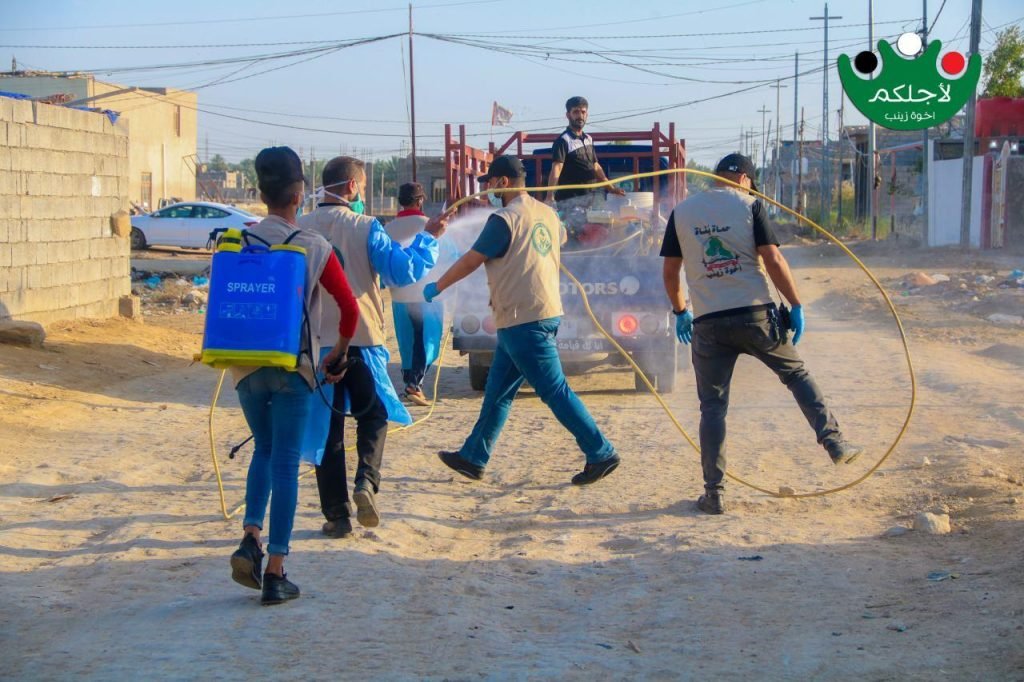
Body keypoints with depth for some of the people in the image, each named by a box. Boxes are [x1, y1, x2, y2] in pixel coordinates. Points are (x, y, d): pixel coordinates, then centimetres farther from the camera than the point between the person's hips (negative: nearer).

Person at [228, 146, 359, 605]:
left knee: (264, 451, 21)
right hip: (294, 365, -2)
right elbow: (349, 308, -3)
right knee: (285, 463, 2)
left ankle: (250, 538, 2)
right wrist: (338, 350, 14)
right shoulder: (314, 248, -5)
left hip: (246, 363, 3)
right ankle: (275, 573, 2)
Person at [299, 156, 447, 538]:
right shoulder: (365, 229, -8)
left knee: (327, 428, 8)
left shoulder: (301, 230, -1)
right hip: (362, 339, -2)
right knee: (373, 416, 18)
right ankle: (366, 481, -6)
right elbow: (404, 272, -10)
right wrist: (428, 238, 4)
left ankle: (337, 515, 7)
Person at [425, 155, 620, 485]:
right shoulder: (547, 214, 10)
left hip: (523, 321, -10)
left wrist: (436, 288, 7)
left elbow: (469, 262, -7)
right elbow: (560, 240, 31)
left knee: (555, 391, -7)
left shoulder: (505, 219, -14)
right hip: (548, 312, 10)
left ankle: (601, 454, -6)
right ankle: (473, 458, 23)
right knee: (497, 392, 15)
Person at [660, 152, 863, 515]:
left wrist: (680, 311, 25)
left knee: (713, 407, 7)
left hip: (708, 322, 2)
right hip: (755, 314, -2)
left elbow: (669, 270, 11)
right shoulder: (749, 205, 0)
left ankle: (714, 493, 6)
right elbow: (773, 260, -6)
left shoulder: (681, 212, 8)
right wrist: (796, 306, 0)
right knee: (797, 375, 19)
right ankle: (833, 441, 13)